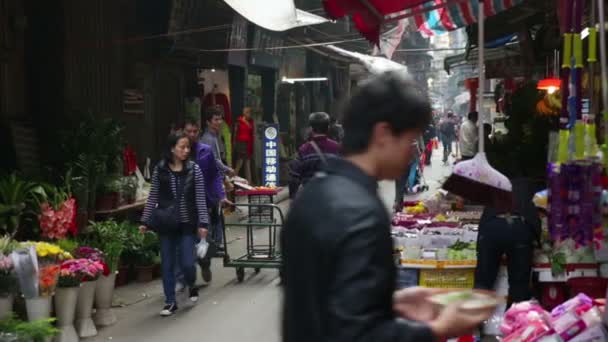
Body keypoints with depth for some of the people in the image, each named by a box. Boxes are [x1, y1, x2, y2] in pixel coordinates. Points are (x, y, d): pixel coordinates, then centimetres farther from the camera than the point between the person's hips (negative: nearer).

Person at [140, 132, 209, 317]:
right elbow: (153, 197, 3)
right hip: (166, 224, 1)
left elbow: (200, 198, -3)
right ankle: (170, 302, 19)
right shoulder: (160, 170, -3)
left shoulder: (194, 169, -4)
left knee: (187, 263, -2)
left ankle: (192, 285, 31)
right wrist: (145, 221, 2)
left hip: (187, 224, -1)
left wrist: (203, 223, -7)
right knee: (167, 264, 6)